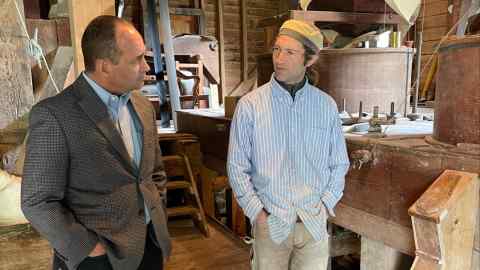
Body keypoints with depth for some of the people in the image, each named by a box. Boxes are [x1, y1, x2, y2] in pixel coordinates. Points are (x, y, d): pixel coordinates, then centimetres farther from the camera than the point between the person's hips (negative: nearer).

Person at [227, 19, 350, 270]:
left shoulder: (326, 106, -3)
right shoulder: (250, 105, -10)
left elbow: (339, 164, 5)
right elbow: (237, 167, -5)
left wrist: (325, 206, -3)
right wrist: (257, 212, -8)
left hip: (314, 222, 2)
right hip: (269, 221, -1)